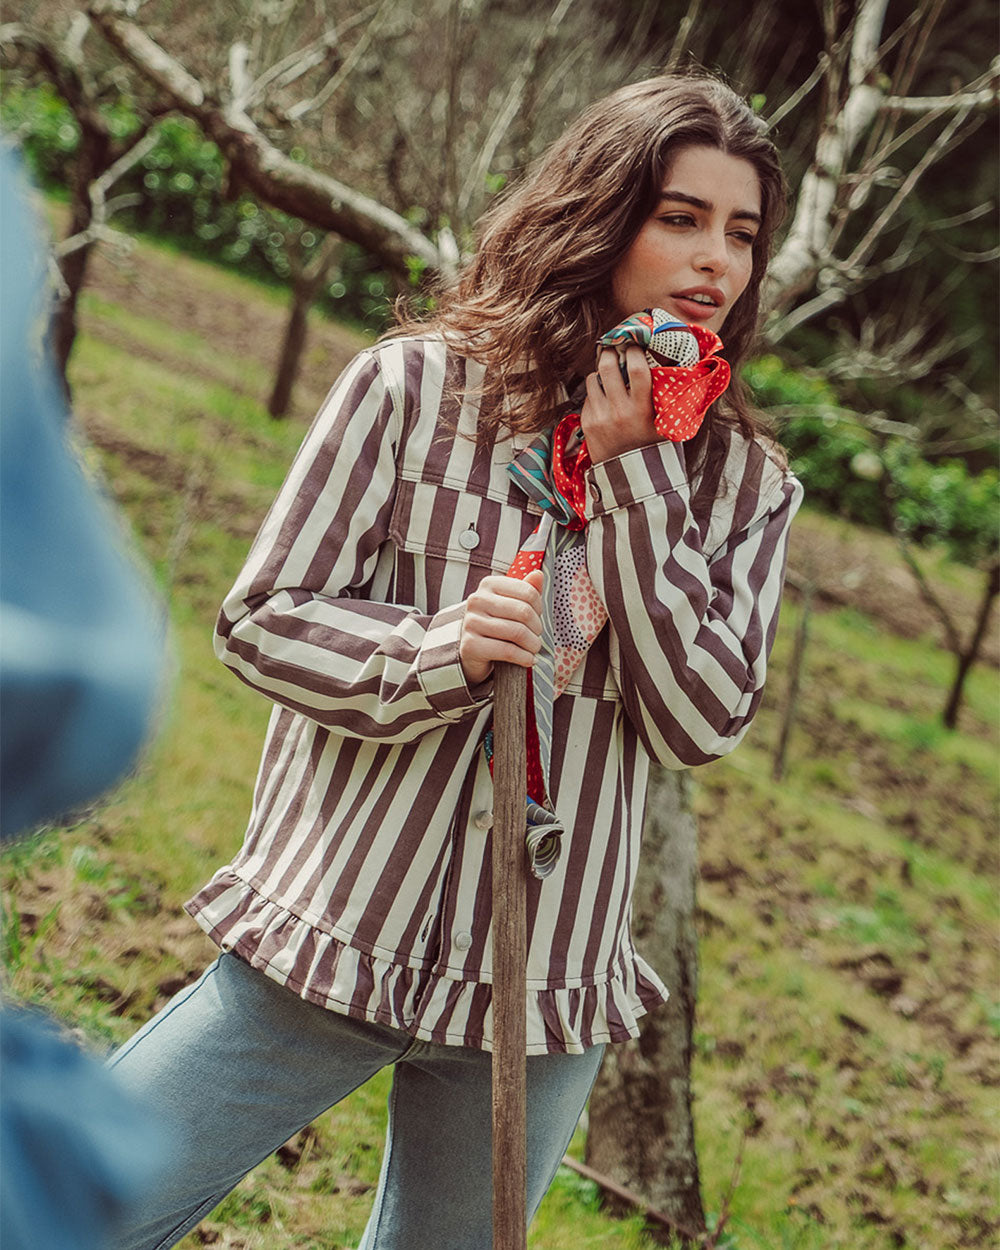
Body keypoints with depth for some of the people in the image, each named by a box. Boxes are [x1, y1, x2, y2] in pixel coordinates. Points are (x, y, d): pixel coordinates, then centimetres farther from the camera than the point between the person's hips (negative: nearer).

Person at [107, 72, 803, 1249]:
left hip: (543, 982, 2)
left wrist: (635, 478, -13)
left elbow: (702, 722, -7)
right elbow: (261, 615, -5)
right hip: (329, 936, -2)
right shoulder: (417, 384, -5)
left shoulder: (744, 479, 2)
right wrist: (441, 653, -23)